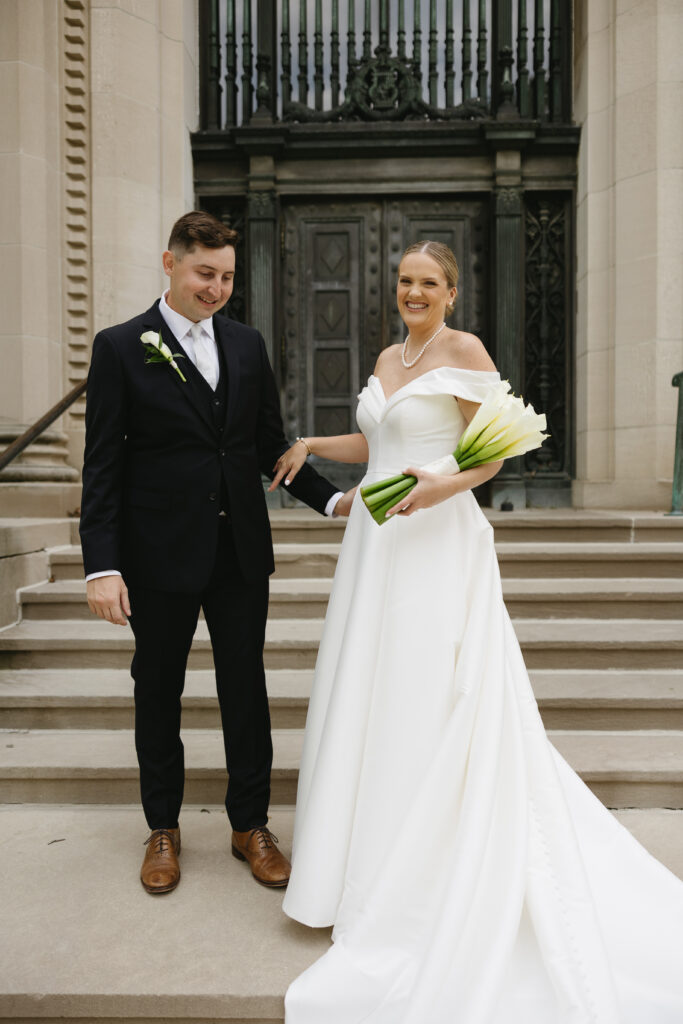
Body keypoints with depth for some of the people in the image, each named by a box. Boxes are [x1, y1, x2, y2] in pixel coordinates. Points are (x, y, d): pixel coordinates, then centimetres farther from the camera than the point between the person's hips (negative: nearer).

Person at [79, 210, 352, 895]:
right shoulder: (121, 347, -3)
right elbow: (102, 466, -7)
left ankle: (250, 825, 29)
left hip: (241, 553, 3)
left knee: (246, 688, 10)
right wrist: (101, 565, -14)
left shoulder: (247, 345, 8)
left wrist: (330, 499, 0)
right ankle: (163, 829, 32)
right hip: (161, 556, -3)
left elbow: (272, 445, 12)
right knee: (158, 691, 12)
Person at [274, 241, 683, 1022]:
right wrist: (311, 444, 13)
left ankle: (427, 876, 14)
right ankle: (375, 846, 29)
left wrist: (445, 486, -26)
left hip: (436, 547, -7)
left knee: (431, 701, -2)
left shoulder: (465, 351, -5)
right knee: (373, 694, 12)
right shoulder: (388, 359, 16)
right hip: (375, 545, 8)